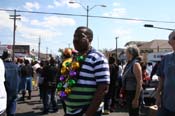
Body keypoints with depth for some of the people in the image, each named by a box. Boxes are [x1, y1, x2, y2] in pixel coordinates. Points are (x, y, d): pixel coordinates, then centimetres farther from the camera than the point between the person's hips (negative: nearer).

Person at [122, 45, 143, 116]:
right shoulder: (129, 63, 10)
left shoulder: (135, 64, -17)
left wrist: (136, 99, -24)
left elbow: (139, 82, -22)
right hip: (128, 92, 9)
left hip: (134, 93, -9)